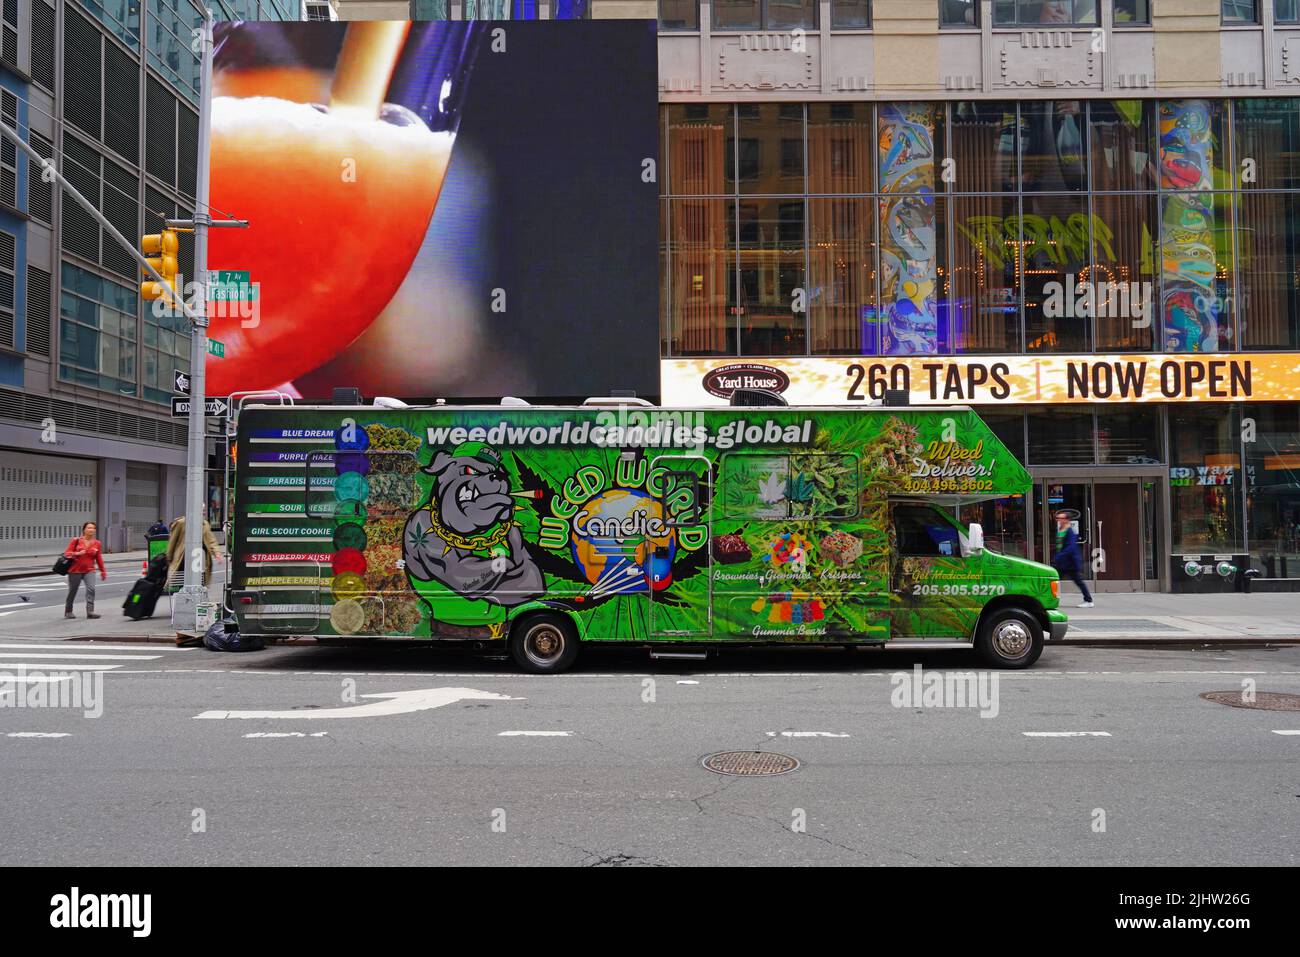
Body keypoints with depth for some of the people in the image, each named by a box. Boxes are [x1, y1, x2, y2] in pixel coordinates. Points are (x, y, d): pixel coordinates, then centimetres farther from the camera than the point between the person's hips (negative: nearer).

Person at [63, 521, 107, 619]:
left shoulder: (97, 543, 3)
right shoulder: (76, 541, -2)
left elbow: (99, 559, 11)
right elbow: (67, 553, -3)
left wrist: (103, 571, 13)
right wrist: (77, 553, -23)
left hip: (89, 571, 1)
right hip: (75, 570, -1)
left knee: (91, 589, -18)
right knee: (72, 591, 8)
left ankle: (90, 611, -18)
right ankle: (68, 612, 26)